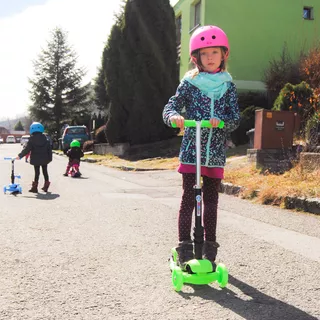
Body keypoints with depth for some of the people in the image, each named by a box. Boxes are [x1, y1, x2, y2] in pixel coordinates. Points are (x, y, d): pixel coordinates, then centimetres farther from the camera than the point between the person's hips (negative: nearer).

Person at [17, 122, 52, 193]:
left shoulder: (32, 139, -8)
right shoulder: (44, 138, 2)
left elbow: (27, 149, -11)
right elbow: (49, 149, 3)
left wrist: (20, 156, -5)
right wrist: (50, 158, 9)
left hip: (36, 159, -3)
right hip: (44, 159, 3)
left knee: (37, 172, 1)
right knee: (45, 172, 12)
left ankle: (35, 187, 1)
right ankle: (46, 186, 14)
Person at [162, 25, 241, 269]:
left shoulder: (228, 86, 7)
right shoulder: (189, 83, 2)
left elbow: (235, 119, 2)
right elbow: (171, 106, -4)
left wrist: (221, 121, -19)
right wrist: (174, 116, -26)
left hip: (215, 155, 2)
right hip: (191, 152, -2)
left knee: (211, 201, 10)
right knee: (189, 199, -2)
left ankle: (210, 247, 23)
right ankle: (185, 248, 6)